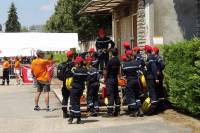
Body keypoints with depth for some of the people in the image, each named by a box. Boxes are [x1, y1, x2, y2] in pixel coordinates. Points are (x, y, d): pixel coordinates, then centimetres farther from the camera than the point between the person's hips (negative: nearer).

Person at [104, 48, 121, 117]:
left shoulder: (110, 61, -15)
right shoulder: (118, 61, 4)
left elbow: (106, 71, -11)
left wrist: (105, 79, 0)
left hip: (110, 79, -6)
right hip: (116, 79, 6)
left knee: (110, 95, -6)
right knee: (116, 95, 10)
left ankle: (110, 111, -7)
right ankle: (117, 111, 15)